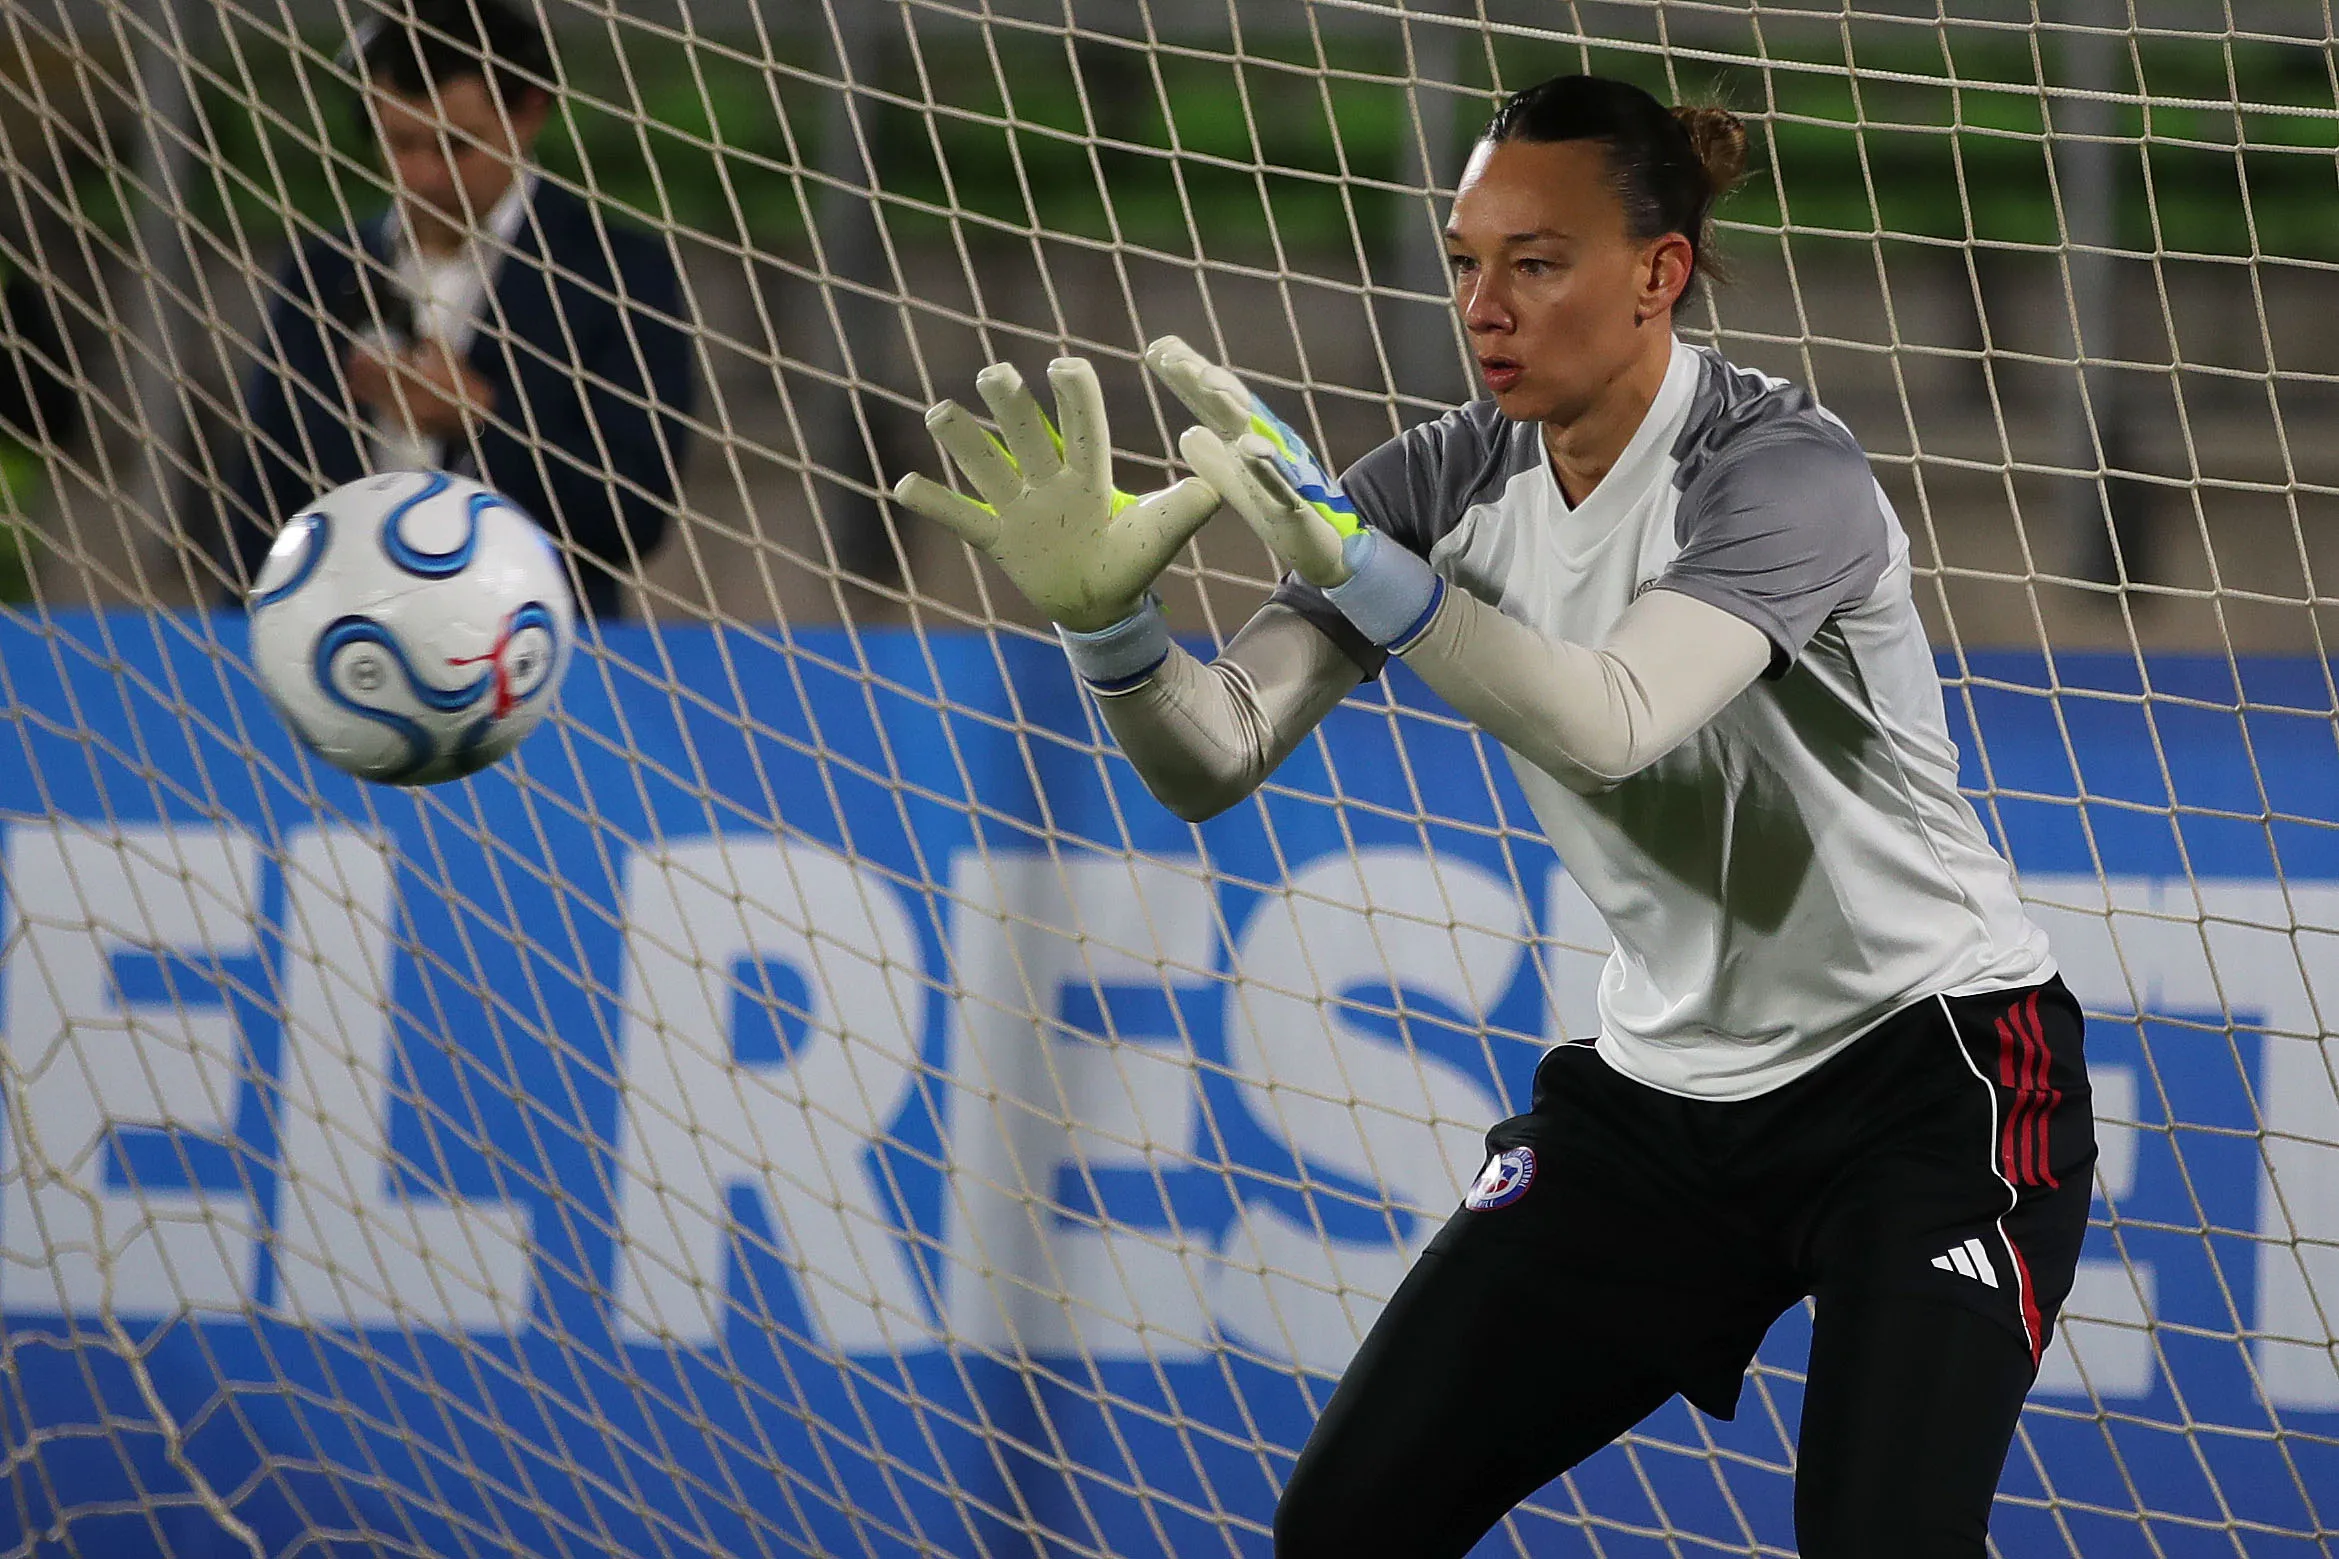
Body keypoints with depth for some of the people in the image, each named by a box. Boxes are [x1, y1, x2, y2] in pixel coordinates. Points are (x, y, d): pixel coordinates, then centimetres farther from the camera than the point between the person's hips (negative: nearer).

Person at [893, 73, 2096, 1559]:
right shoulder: (1450, 484, -4)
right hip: (1665, 1088, 6)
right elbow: (1216, 760, -12)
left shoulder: (1783, 467, -21)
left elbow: (1609, 727, -38)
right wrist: (1105, 610, -33)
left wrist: (1354, 559, -51)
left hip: (1932, 1072, -6)